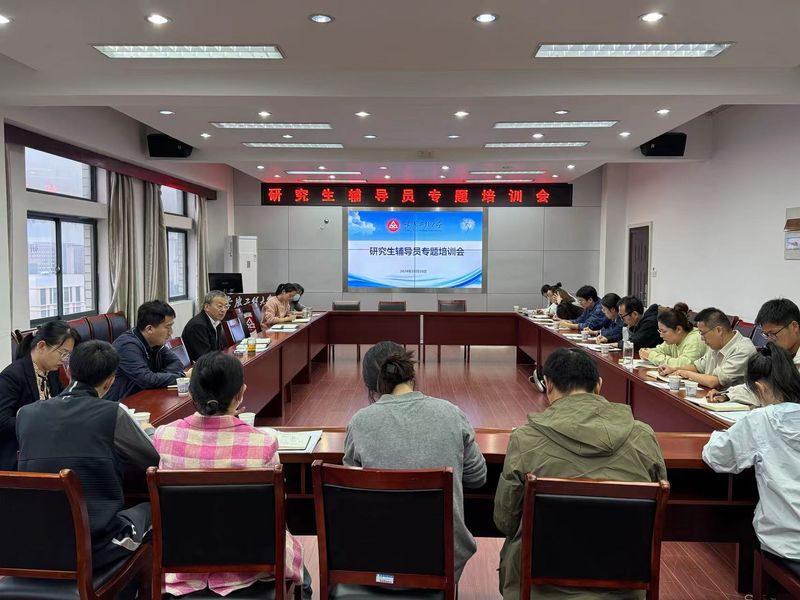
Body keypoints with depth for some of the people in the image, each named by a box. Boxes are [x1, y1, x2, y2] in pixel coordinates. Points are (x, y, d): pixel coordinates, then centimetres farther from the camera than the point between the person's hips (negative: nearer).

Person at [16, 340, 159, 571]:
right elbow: (156, 463, -3)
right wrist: (145, 431, 18)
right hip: (98, 548, -4)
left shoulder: (25, 414, -3)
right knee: (152, 509, 23)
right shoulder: (112, 414, -15)